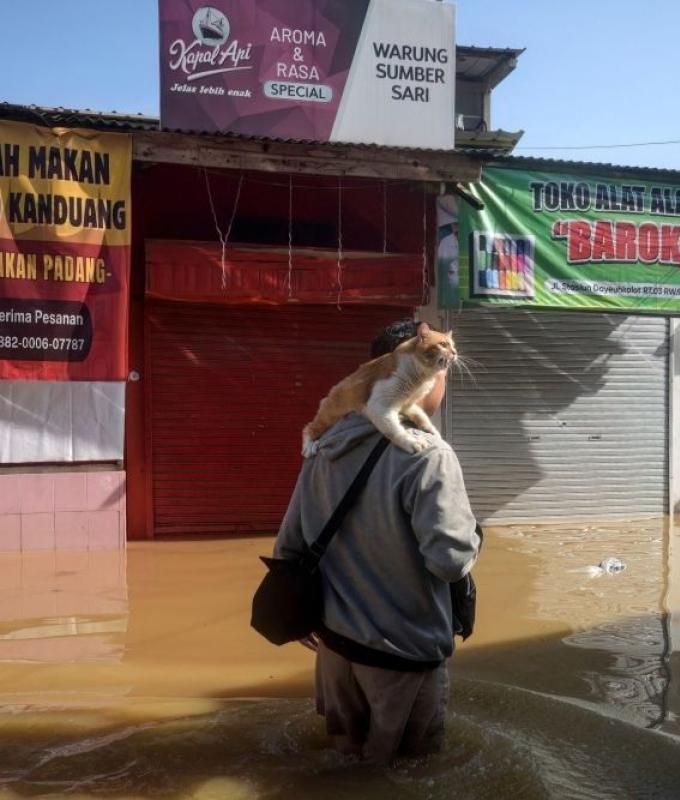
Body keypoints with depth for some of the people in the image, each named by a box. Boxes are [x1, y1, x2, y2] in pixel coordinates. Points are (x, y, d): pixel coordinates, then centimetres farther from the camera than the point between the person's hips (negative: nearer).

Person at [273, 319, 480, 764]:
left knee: (347, 750, 27)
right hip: (402, 650, -6)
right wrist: (472, 538, -5)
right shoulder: (427, 455, -22)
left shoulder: (327, 446, 1)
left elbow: (289, 545, 5)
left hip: (335, 637, 6)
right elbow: (451, 559, -27)